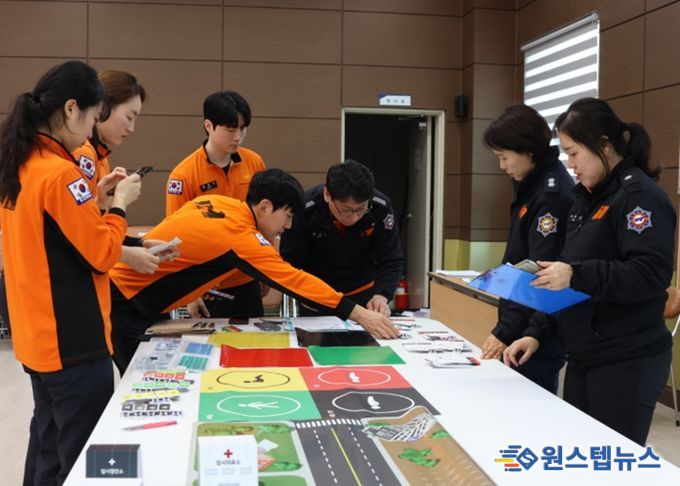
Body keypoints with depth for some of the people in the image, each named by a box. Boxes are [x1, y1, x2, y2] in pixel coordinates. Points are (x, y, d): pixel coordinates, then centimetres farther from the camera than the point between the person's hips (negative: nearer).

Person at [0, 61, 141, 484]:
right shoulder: (60, 173, -21)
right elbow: (102, 255, -17)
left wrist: (94, 199, 9)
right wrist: (117, 204, -3)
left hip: (38, 336, 9)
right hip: (73, 340, -9)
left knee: (49, 448, 22)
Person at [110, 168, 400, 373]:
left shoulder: (218, 202, -2)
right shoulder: (238, 235, -26)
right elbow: (293, 280, -29)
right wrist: (357, 314, -29)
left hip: (141, 294, 9)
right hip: (125, 301, -9)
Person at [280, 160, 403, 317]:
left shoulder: (381, 208, -25)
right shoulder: (305, 211, -27)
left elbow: (391, 261, -19)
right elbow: (290, 260, -17)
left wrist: (382, 296, -37)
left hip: (364, 295, 1)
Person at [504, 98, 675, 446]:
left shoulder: (639, 196, -12)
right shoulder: (587, 198, 14)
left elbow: (652, 275, -23)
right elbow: (564, 281, 18)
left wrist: (577, 275, -29)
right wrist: (537, 333, 9)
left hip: (627, 363, -8)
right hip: (584, 358, 9)